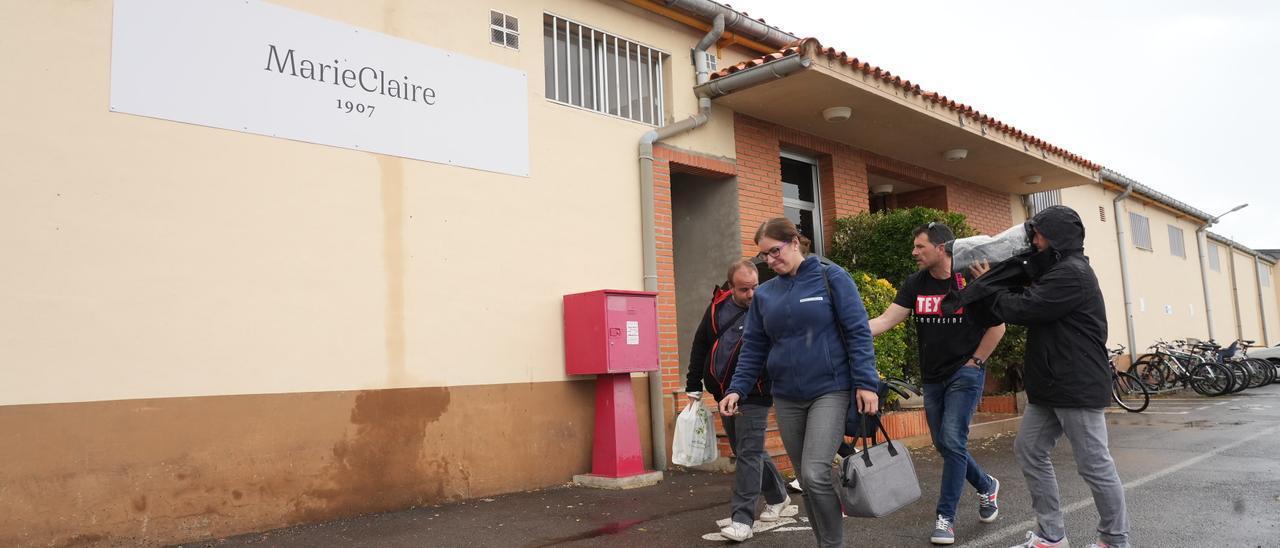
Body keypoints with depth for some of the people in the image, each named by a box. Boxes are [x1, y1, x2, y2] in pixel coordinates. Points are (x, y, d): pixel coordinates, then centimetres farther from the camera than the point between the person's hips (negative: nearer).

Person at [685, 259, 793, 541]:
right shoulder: (717, 308, 3)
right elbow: (700, 347, 11)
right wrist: (694, 387, 11)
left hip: (753, 397, -6)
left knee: (748, 455, -5)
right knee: (749, 452, 18)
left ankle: (742, 520, 0)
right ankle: (778, 497, 38)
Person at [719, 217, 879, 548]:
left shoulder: (831, 278, -3)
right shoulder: (764, 294, 9)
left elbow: (858, 332, -7)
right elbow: (753, 347, 11)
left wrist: (866, 383, -14)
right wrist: (737, 389, 0)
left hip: (830, 391, -5)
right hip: (787, 399, 5)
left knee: (815, 474, -15)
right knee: (806, 479, 9)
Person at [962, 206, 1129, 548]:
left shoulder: (1072, 273, -16)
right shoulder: (1056, 270, 17)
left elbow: (1021, 309, -20)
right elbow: (1026, 304, 14)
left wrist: (987, 285, -4)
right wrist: (990, 284, 2)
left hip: (1078, 387, -10)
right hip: (1049, 386, 10)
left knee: (1094, 464, 0)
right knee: (1029, 451, 10)